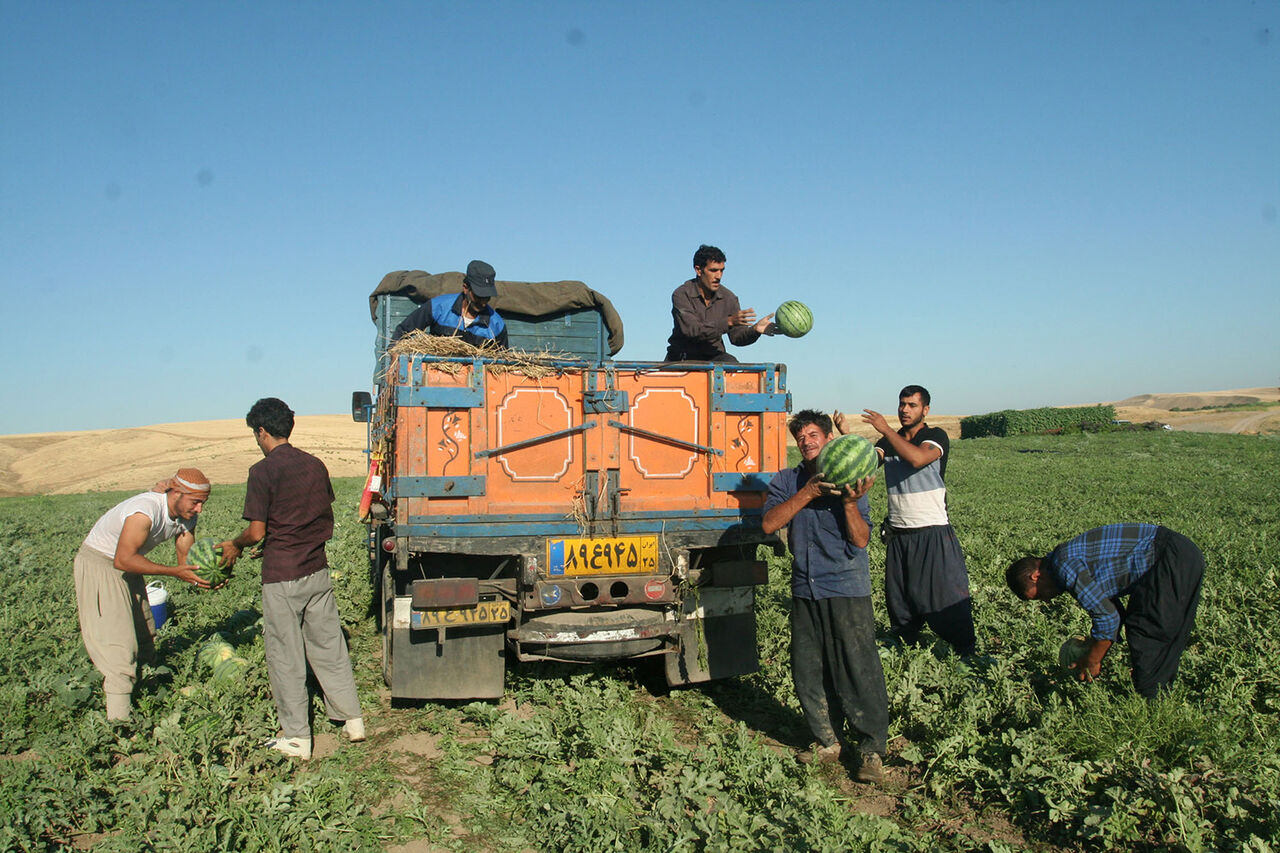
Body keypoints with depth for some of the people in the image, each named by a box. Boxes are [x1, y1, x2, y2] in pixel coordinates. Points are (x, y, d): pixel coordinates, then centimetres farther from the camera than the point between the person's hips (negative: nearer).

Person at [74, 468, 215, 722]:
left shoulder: (186, 517, -9)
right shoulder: (145, 511, -34)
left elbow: (186, 559, -9)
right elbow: (123, 560, -36)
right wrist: (174, 572, -38)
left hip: (128, 565, 8)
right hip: (99, 565, -8)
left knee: (144, 631, 14)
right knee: (117, 636, -14)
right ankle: (119, 715, -14)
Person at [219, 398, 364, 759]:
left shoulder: (263, 471, -12)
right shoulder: (315, 465, 6)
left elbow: (257, 531, -13)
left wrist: (235, 546, 7)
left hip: (281, 576, -6)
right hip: (317, 570, 6)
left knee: (285, 656, 5)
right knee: (328, 646, 15)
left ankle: (296, 737, 13)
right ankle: (352, 719, 21)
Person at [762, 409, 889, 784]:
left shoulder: (847, 480, -2)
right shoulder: (786, 481, 7)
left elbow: (860, 540, -8)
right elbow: (769, 523, -10)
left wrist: (850, 503, -24)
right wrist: (808, 492, -18)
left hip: (847, 588, -4)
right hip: (805, 589, 4)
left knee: (858, 668, -4)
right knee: (809, 672, 10)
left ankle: (871, 750, 9)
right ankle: (828, 742, 26)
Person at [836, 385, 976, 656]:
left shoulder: (936, 437, -3)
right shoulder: (889, 441, 12)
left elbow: (918, 459, -24)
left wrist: (886, 430, -22)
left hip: (933, 534, -5)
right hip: (898, 535, 5)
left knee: (948, 596, -3)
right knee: (899, 599, 9)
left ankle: (968, 654, 10)